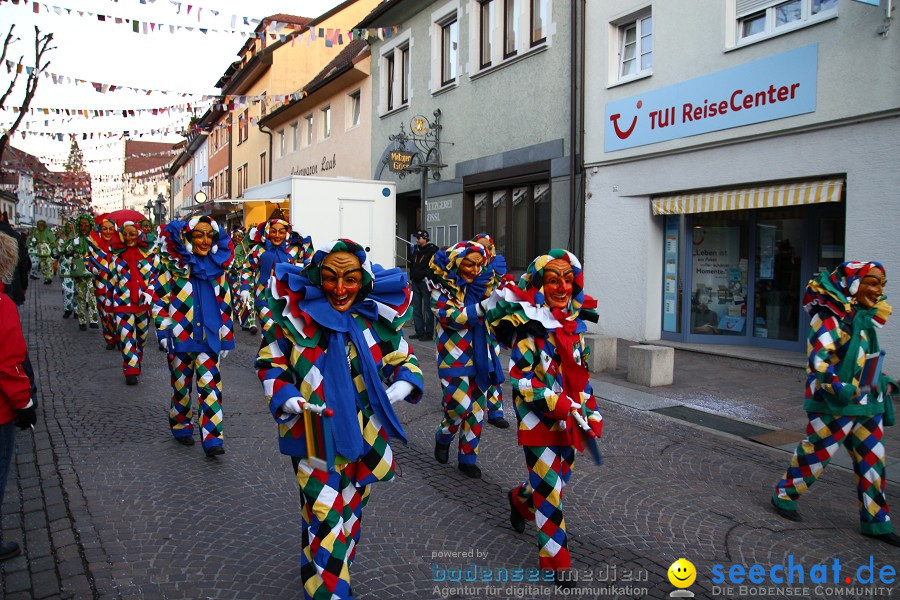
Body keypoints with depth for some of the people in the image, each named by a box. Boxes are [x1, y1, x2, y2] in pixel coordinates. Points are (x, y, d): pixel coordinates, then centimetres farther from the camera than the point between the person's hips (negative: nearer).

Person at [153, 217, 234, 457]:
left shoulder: (217, 266, 6)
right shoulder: (173, 264, -3)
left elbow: (225, 304, 12)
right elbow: (160, 298, -2)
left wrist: (225, 337, 11)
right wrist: (163, 331, -6)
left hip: (209, 336, 1)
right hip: (180, 335, -1)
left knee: (211, 385, -6)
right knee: (182, 383, 12)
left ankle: (212, 439, -6)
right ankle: (181, 426, 32)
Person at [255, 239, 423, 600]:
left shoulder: (377, 316, -5)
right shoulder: (295, 312, -12)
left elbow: (403, 359, 5)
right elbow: (270, 362, -2)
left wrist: (403, 385, -16)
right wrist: (287, 398, -19)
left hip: (364, 434, 4)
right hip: (315, 435, -4)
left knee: (350, 514, 21)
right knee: (326, 520, -5)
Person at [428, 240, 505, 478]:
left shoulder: (479, 285, 8)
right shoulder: (443, 289, -7)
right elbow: (450, 317, -21)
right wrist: (482, 307, -31)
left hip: (479, 357, 5)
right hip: (454, 358, -5)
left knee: (477, 408, 8)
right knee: (460, 405, -11)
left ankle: (467, 458, 22)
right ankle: (443, 437, 21)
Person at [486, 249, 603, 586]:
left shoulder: (574, 321, 6)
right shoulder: (528, 324, -14)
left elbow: (581, 372, 14)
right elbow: (521, 377, -16)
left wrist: (591, 411, 8)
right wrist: (559, 405, -21)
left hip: (571, 416, 7)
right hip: (538, 415, -6)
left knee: (560, 477, 16)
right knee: (549, 485, -2)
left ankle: (520, 500, 47)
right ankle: (556, 559, 14)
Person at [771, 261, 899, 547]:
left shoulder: (863, 318, 12)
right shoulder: (831, 317, -16)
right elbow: (819, 359, -25)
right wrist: (836, 387, -37)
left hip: (865, 401, 9)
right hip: (834, 402, -9)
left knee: (872, 459, 11)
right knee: (816, 453, 2)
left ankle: (875, 521, 23)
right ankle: (784, 495, 24)